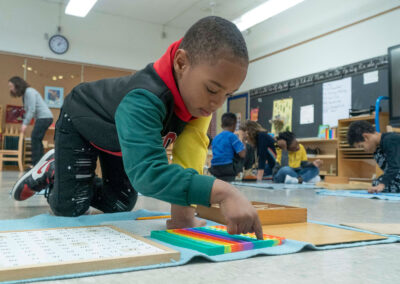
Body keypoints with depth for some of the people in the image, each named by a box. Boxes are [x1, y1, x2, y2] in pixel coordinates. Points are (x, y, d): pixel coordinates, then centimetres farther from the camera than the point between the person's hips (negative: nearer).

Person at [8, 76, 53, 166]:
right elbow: (27, 111, 16)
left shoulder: (29, 92, -12)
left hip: (44, 117, -10)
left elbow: (32, 109, -19)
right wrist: (23, 123, 8)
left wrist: (25, 123, -20)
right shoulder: (24, 94, 16)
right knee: (37, 140, 9)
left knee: (35, 138, -12)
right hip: (42, 118, 10)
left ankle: (35, 164, -12)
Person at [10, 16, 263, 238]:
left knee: (120, 206, 7)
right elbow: (147, 171, -63)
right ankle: (51, 172, 25)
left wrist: (182, 207, -42)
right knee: (69, 207, -6)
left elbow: (193, 144, -32)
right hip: (81, 123, -6)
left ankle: (84, 181, 34)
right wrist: (222, 191, -71)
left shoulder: (200, 92, -27)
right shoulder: (144, 100, -49)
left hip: (118, 134, 6)